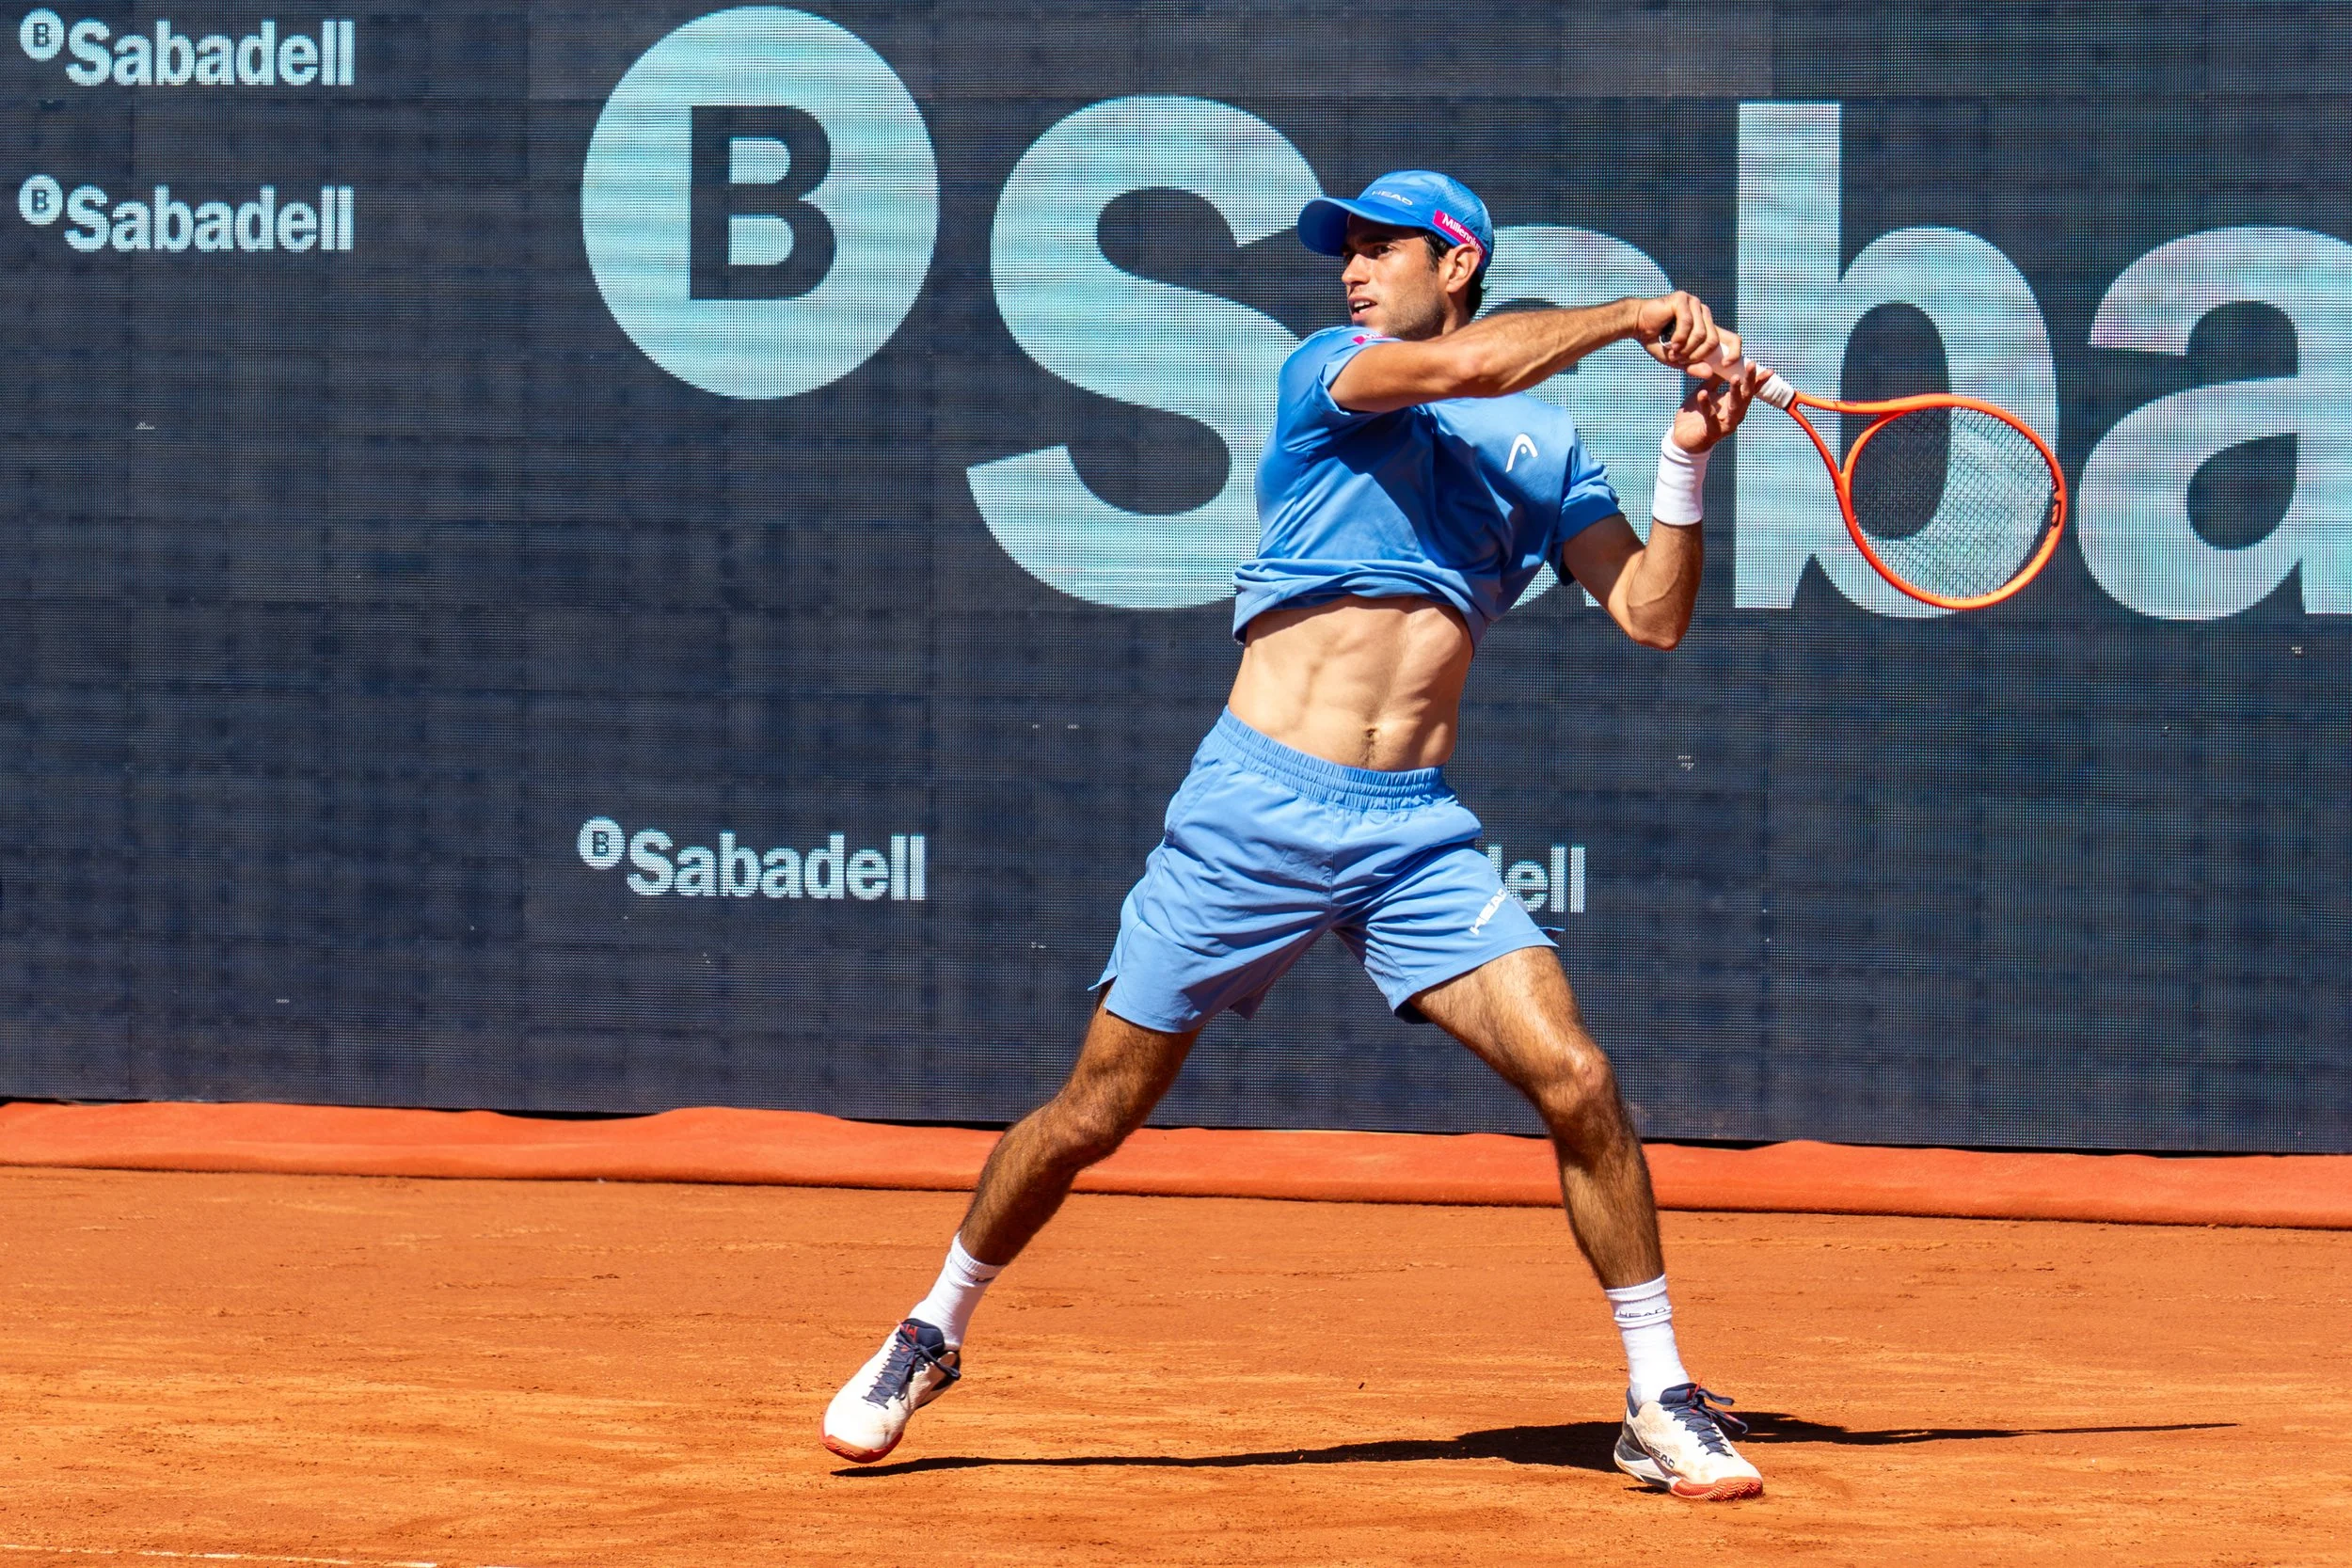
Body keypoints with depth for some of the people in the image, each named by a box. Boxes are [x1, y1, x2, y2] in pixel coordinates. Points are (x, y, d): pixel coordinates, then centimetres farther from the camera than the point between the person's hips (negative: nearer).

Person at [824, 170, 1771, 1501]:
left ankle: (1661, 1402, -3)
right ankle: (935, 1333, 26)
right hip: (1256, 807, -2)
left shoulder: (1543, 444, 13)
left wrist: (1688, 457, -5)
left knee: (1577, 1081, -14)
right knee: (1095, 1114, 3)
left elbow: (1652, 612, 8)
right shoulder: (1329, 372, 2)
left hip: (1417, 830, 2)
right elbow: (1460, 366, -18)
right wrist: (1639, 317, -10)